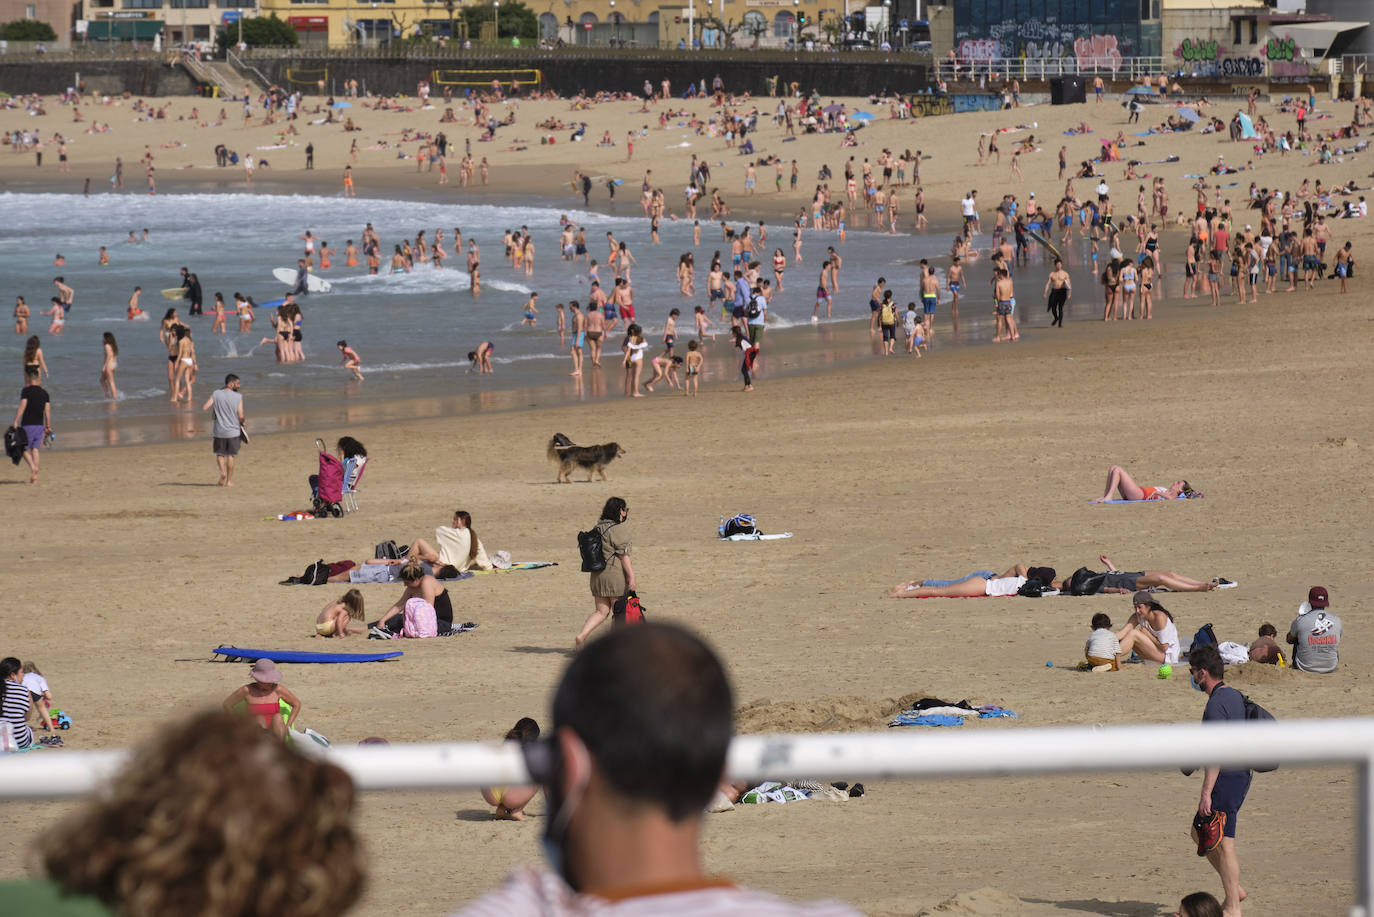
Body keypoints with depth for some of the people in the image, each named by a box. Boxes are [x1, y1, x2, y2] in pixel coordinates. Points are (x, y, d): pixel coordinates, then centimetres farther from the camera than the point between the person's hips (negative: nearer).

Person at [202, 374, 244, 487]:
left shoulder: (216, 394, -4)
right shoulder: (238, 397, -9)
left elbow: (204, 408, -8)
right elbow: (241, 416, -12)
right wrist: (242, 423, 10)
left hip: (219, 431, 1)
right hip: (233, 431, -1)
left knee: (220, 454, 17)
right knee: (230, 455, 11)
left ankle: (222, 471, -8)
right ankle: (229, 480, 14)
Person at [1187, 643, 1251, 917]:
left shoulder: (1216, 704, -17)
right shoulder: (1235, 696, 14)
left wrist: (1206, 793, -22)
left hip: (1225, 780, -10)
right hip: (1240, 775, 10)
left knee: (1223, 844, -4)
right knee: (1199, 833, 18)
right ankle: (1234, 890, 19)